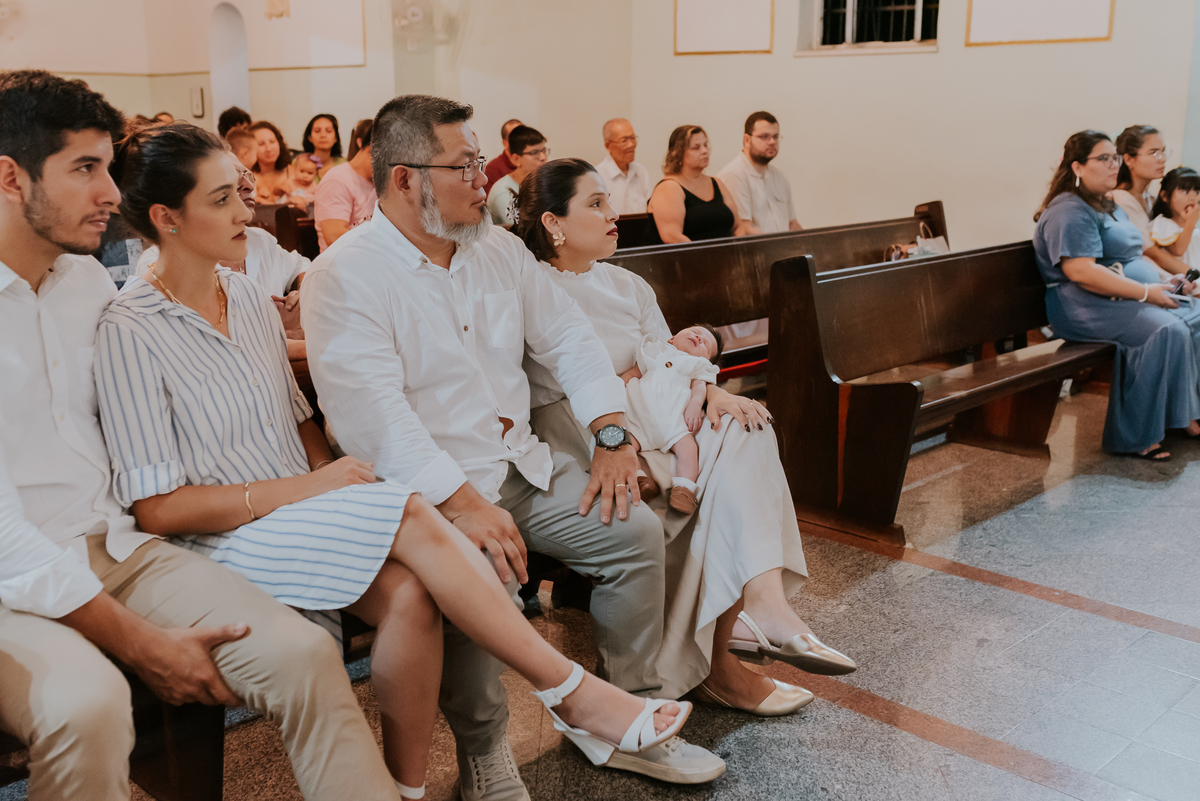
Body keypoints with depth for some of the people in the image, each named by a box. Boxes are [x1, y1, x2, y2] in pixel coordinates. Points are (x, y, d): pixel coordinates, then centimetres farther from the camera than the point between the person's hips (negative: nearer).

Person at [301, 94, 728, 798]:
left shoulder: (498, 248, 11)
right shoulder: (345, 278, -12)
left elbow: (570, 339, 14)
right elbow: (374, 417, -22)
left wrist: (612, 439, 0)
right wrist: (464, 504, -29)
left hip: (522, 463, 7)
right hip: (425, 487, -6)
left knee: (635, 529, -8)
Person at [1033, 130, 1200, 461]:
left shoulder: (1110, 207, 22)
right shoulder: (1069, 212, -13)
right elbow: (1081, 272, -25)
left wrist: (1164, 283, 10)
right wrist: (1146, 292, -22)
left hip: (1130, 298, 10)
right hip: (1087, 309, -10)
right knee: (1167, 331, -27)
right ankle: (1134, 439, -23)